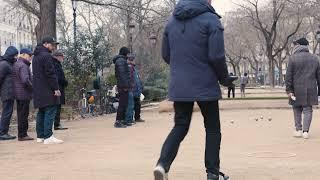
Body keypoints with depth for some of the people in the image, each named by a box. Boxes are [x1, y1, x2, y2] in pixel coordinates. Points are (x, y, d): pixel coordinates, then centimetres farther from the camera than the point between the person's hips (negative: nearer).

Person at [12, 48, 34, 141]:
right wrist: (32, 87, -14)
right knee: (23, 115, -4)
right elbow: (25, 80, -27)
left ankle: (22, 134, 20)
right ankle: (22, 135, -1)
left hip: (18, 94, 10)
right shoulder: (23, 66, -16)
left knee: (21, 115, 14)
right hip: (24, 94, -10)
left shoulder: (16, 64, 15)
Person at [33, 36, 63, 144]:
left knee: (41, 113, 14)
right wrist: (56, 88, -16)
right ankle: (48, 137, -15)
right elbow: (50, 74, -18)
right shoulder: (46, 56, -12)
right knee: (50, 112, -11)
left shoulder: (36, 57, 20)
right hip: (47, 91, -10)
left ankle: (40, 136, 17)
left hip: (38, 91, 10)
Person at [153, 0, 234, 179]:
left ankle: (163, 163, -8)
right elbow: (217, 56, -14)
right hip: (206, 86, -4)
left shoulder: (172, 21, 8)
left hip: (178, 87, 5)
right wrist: (225, 78, 2)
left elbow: (166, 55, 12)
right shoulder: (210, 20, -10)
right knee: (213, 129, 10)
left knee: (180, 127, 12)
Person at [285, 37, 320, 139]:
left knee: (297, 110, 11)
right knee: (308, 110, 5)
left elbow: (288, 76, -7)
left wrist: (289, 90, -5)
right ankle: (305, 131, -3)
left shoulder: (293, 58, -4)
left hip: (297, 89, -2)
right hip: (310, 90, 2)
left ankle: (298, 130, 11)